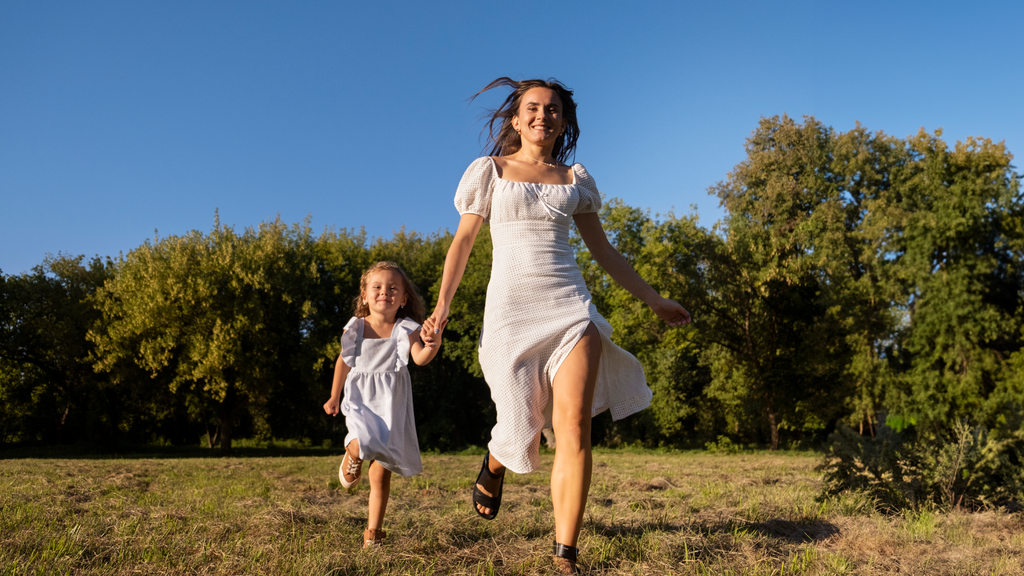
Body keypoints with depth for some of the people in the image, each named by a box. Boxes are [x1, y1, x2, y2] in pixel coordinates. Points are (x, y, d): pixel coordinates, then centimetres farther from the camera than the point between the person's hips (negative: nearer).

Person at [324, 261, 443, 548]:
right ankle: (352, 456, 9)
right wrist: (334, 397, 19)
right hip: (360, 399, 1)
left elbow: (420, 358, -23)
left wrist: (432, 346, -46)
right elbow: (344, 362, 12)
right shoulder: (356, 328, -2)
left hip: (391, 404, 0)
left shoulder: (405, 329, -8)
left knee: (381, 472, 3)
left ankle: (373, 531, 17)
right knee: (362, 443, -29)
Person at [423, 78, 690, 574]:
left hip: (570, 305, 2)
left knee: (575, 427, -12)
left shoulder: (575, 179, 14)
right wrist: (442, 305, -2)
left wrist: (654, 299, 17)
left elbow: (603, 250, 19)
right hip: (512, 307, -1)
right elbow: (464, 241, 8)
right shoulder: (490, 170, 8)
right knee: (522, 427, 2)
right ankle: (494, 465, 41)